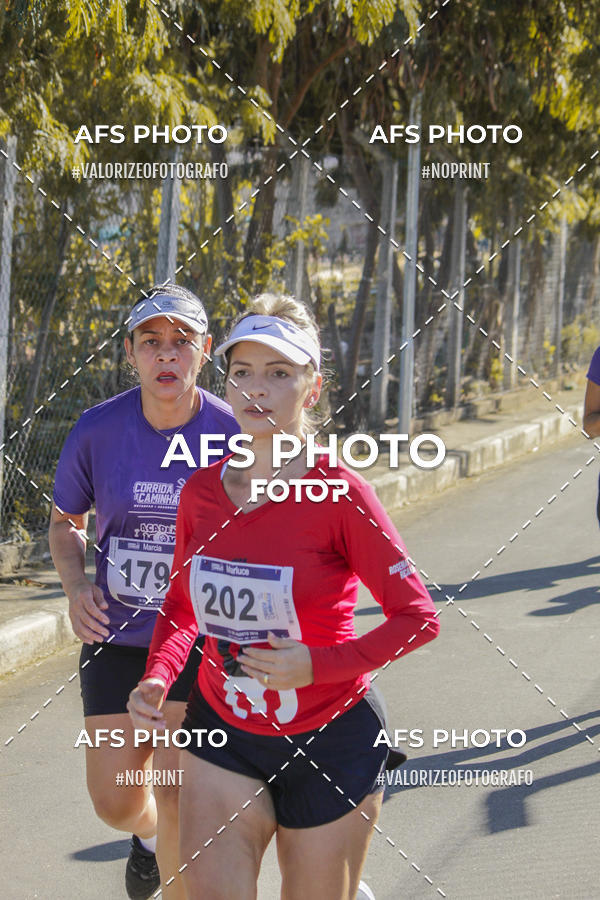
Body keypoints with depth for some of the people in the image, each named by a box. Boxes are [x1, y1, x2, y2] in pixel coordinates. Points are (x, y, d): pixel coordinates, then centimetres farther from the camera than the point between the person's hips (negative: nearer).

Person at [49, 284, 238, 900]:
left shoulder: (232, 434, -10)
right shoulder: (98, 430, -7)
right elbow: (66, 521, 8)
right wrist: (75, 583, -11)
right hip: (115, 636, 2)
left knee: (175, 796, -11)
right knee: (114, 803, 7)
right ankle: (149, 835, 45)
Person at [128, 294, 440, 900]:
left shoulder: (338, 493, -15)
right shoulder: (201, 491, -2)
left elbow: (418, 617, -13)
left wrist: (316, 666, -24)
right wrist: (156, 680, -6)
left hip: (330, 740, -3)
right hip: (223, 733, 3)